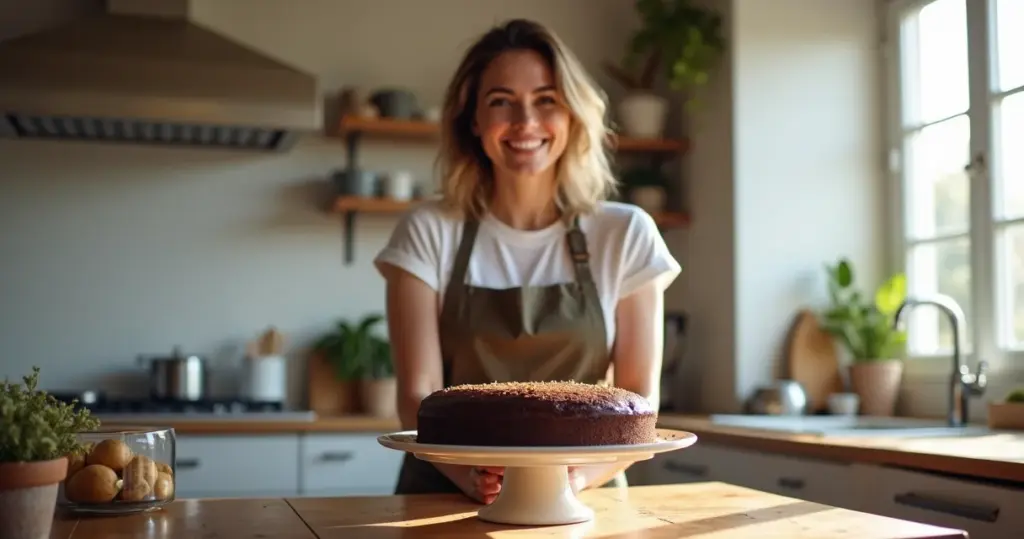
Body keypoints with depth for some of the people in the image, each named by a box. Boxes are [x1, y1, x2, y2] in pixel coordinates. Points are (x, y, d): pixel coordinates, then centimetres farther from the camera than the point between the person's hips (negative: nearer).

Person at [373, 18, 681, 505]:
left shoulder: (626, 235, 2)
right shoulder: (428, 232, 1)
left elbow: (640, 397, 2)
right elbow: (418, 394, -3)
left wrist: (580, 474, -16)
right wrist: (472, 475, -21)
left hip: (584, 501, 1)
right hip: (449, 497, 0)